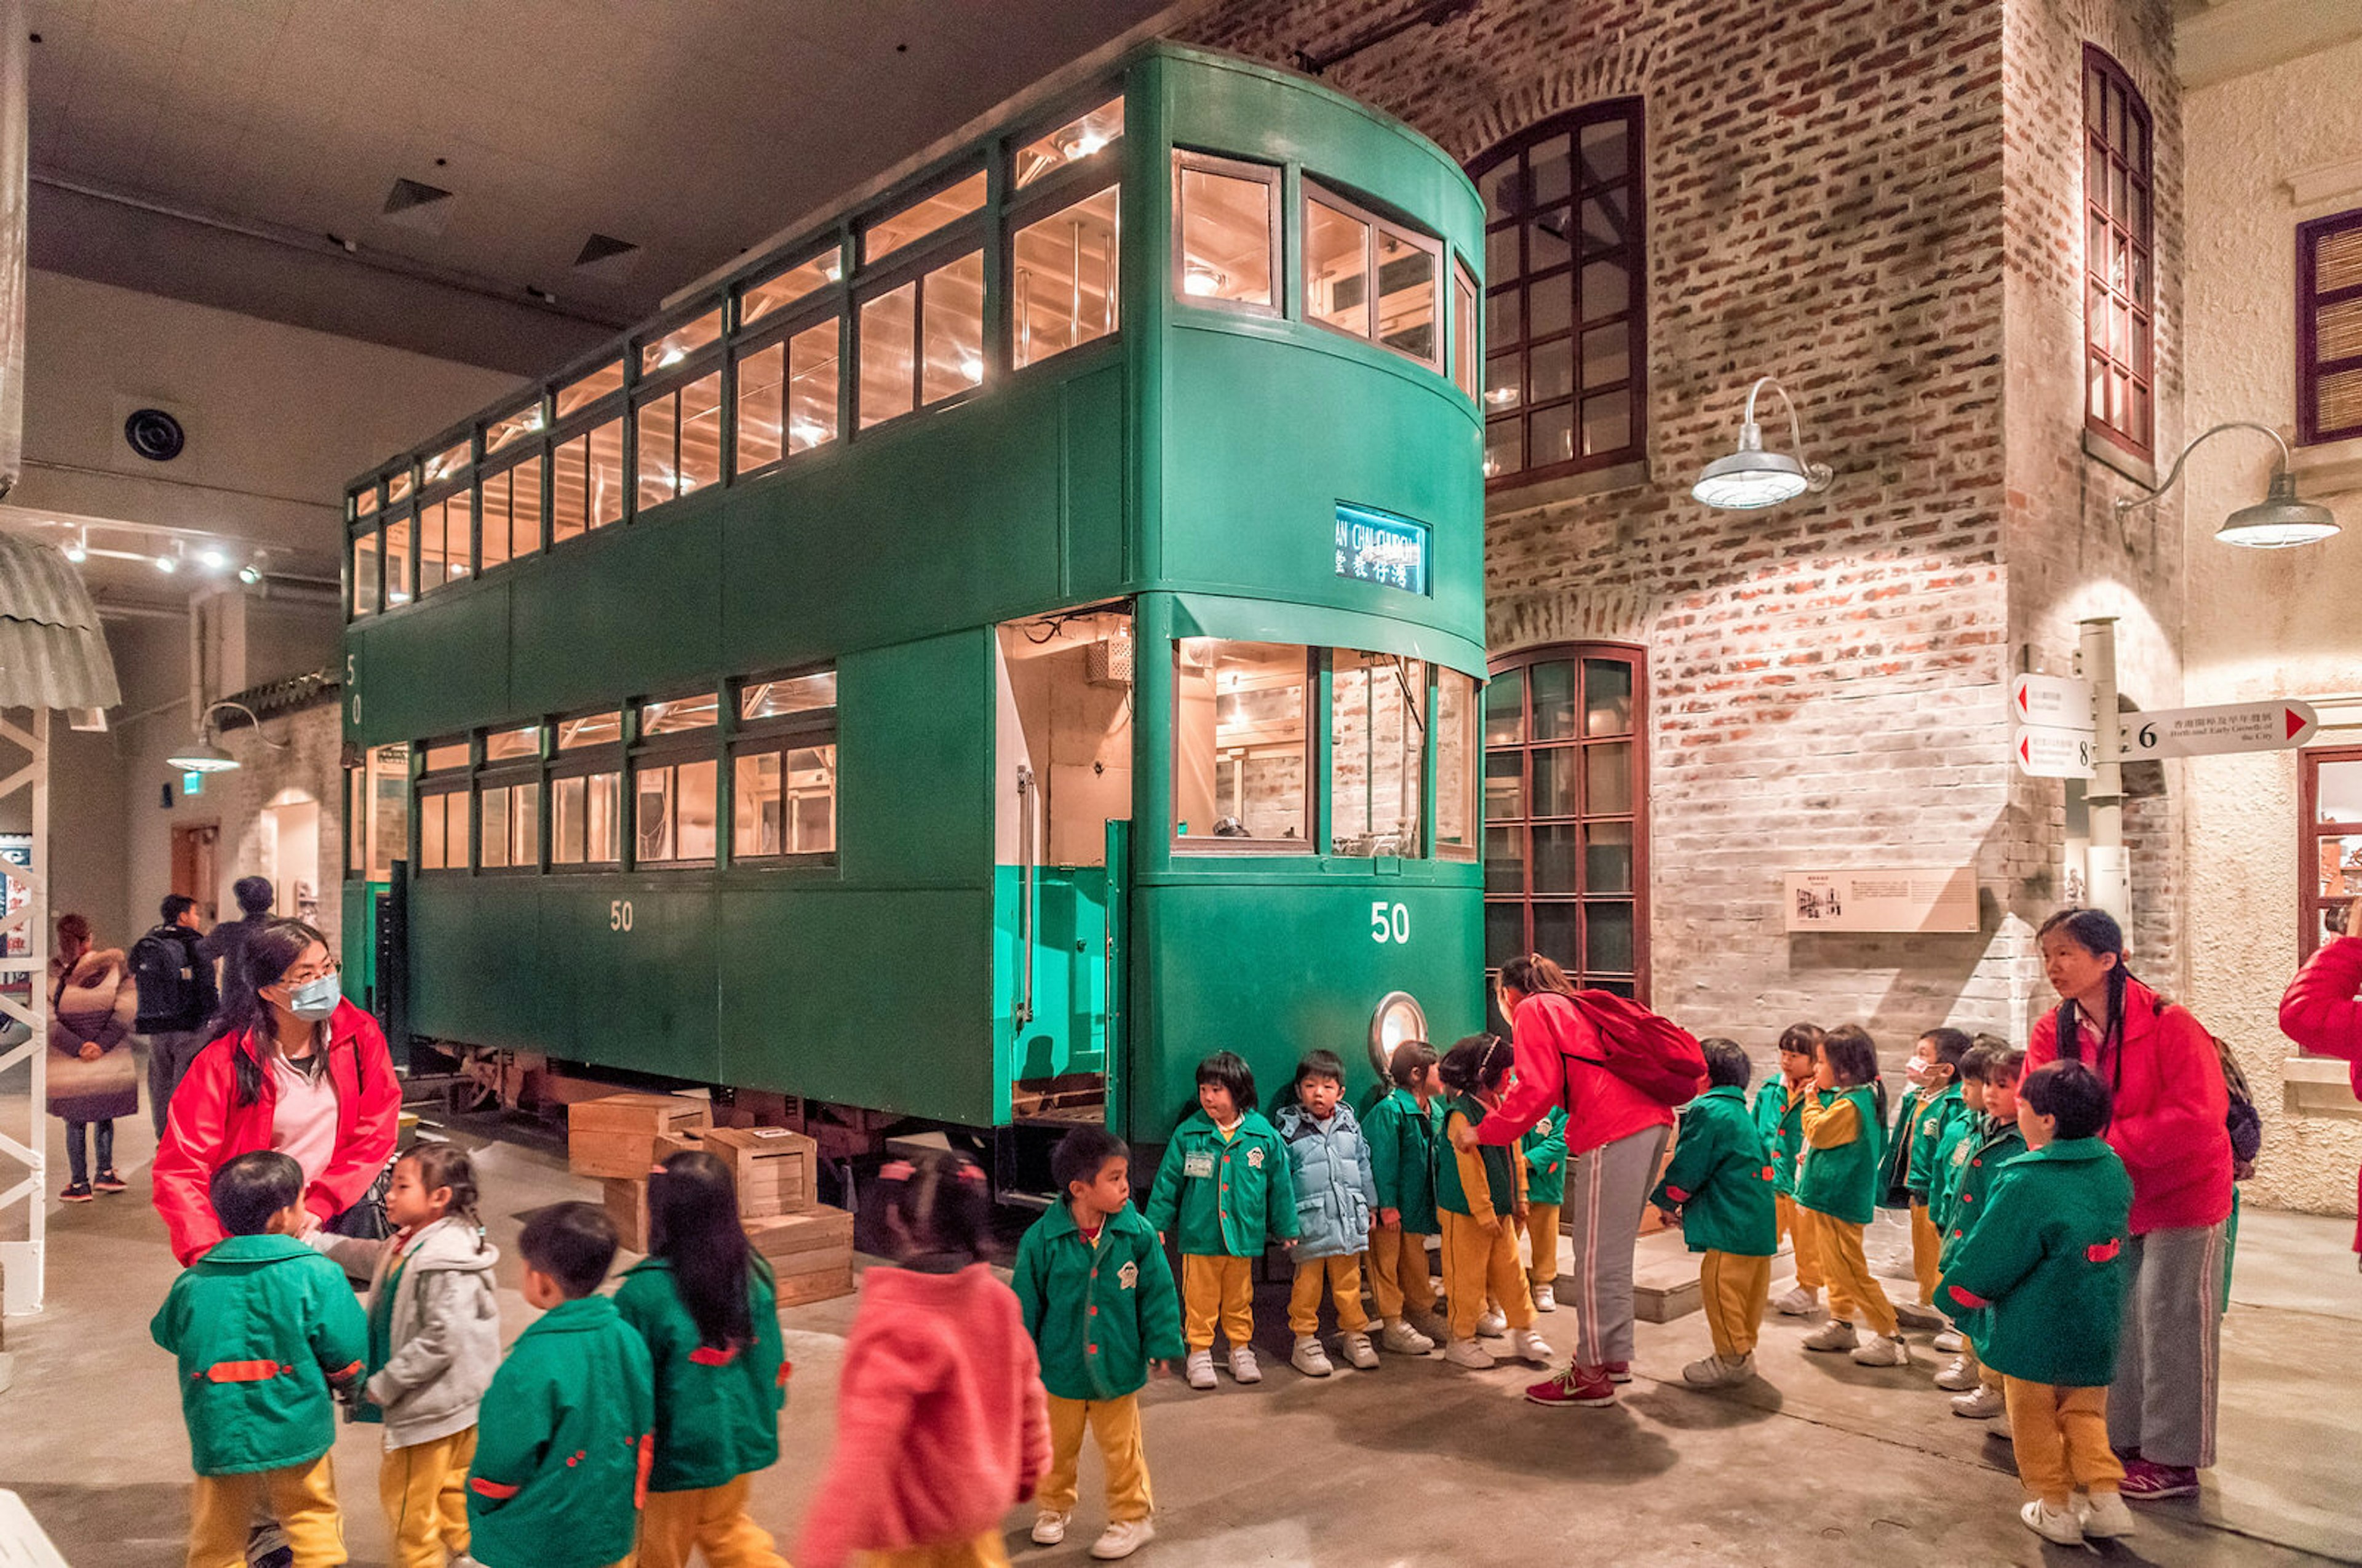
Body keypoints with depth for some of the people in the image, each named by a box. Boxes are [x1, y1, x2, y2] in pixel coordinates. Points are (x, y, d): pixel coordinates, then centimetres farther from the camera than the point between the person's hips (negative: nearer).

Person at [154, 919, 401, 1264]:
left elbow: (376, 1135, 0)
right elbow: (179, 1168, -9)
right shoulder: (225, 1062, -8)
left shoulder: (360, 1036, -1)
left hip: (342, 1212, 1)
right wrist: (207, 1255, -21)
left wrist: (318, 1207, -11)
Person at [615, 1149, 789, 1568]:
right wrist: (763, 1416, 16)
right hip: (742, 1436, 5)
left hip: (677, 1449, -5)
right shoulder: (756, 1276, -9)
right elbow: (774, 1360, 1)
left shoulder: (645, 1294, -25)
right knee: (727, 1526, 27)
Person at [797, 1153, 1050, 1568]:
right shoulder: (996, 1298, -8)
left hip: (911, 1517, -6)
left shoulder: (892, 1321, -29)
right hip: (979, 1500, 6)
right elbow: (1027, 1392, 4)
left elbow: (864, 1448, -32)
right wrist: (1028, 1470, 21)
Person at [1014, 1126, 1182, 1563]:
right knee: (1057, 1444, 22)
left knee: (1121, 1448, 16)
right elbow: (1026, 1303, -7)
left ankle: (1131, 1517, 37)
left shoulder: (1138, 1234, -16)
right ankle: (1054, 1507, 46)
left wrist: (1163, 1345, -3)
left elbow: (1158, 1294, -5)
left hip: (1118, 1368, 0)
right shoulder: (1042, 1240, -19)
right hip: (1061, 1368, 0)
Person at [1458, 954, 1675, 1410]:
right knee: (1615, 1252, 17)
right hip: (1652, 1121, 9)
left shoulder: (1533, 1010, 3)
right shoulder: (1574, 1007, 29)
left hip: (1612, 1133, -9)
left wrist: (1484, 1132, 1)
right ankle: (1615, 1357, 25)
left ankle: (1592, 1376, 3)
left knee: (1596, 1257, -2)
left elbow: (1538, 1089, -8)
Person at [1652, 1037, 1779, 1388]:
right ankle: (1743, 1352, 25)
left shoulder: (1707, 1110, -12)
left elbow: (1687, 1169, -13)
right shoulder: (1743, 1112, 18)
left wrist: (1665, 1200, 6)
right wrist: (1684, 1206, 20)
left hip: (1731, 1222, -10)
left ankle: (1731, 1360, 3)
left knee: (1720, 1286, -2)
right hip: (1761, 1220, 10)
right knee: (1749, 1289, 16)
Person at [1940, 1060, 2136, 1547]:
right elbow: (2117, 1234, 13)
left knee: (2035, 1420, 12)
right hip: (2095, 1330, 6)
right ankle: (2106, 1499, 17)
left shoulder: (2026, 1184, -25)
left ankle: (2055, 1509, 20)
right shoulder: (2112, 1168, -4)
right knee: (2085, 1414, 22)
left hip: (2033, 1333, -6)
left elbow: (1985, 1262, -17)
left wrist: (1960, 1287, 1)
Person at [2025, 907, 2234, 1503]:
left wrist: (2107, 1144, -28)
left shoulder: (2169, 1025, -22)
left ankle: (2175, 1459, 16)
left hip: (2182, 1194, -5)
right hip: (2107, 1199, 6)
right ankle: (2124, 1441, 28)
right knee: (2115, 1323, 14)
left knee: (2170, 1326, 3)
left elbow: (2196, 1116, -27)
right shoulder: (2053, 1032, -5)